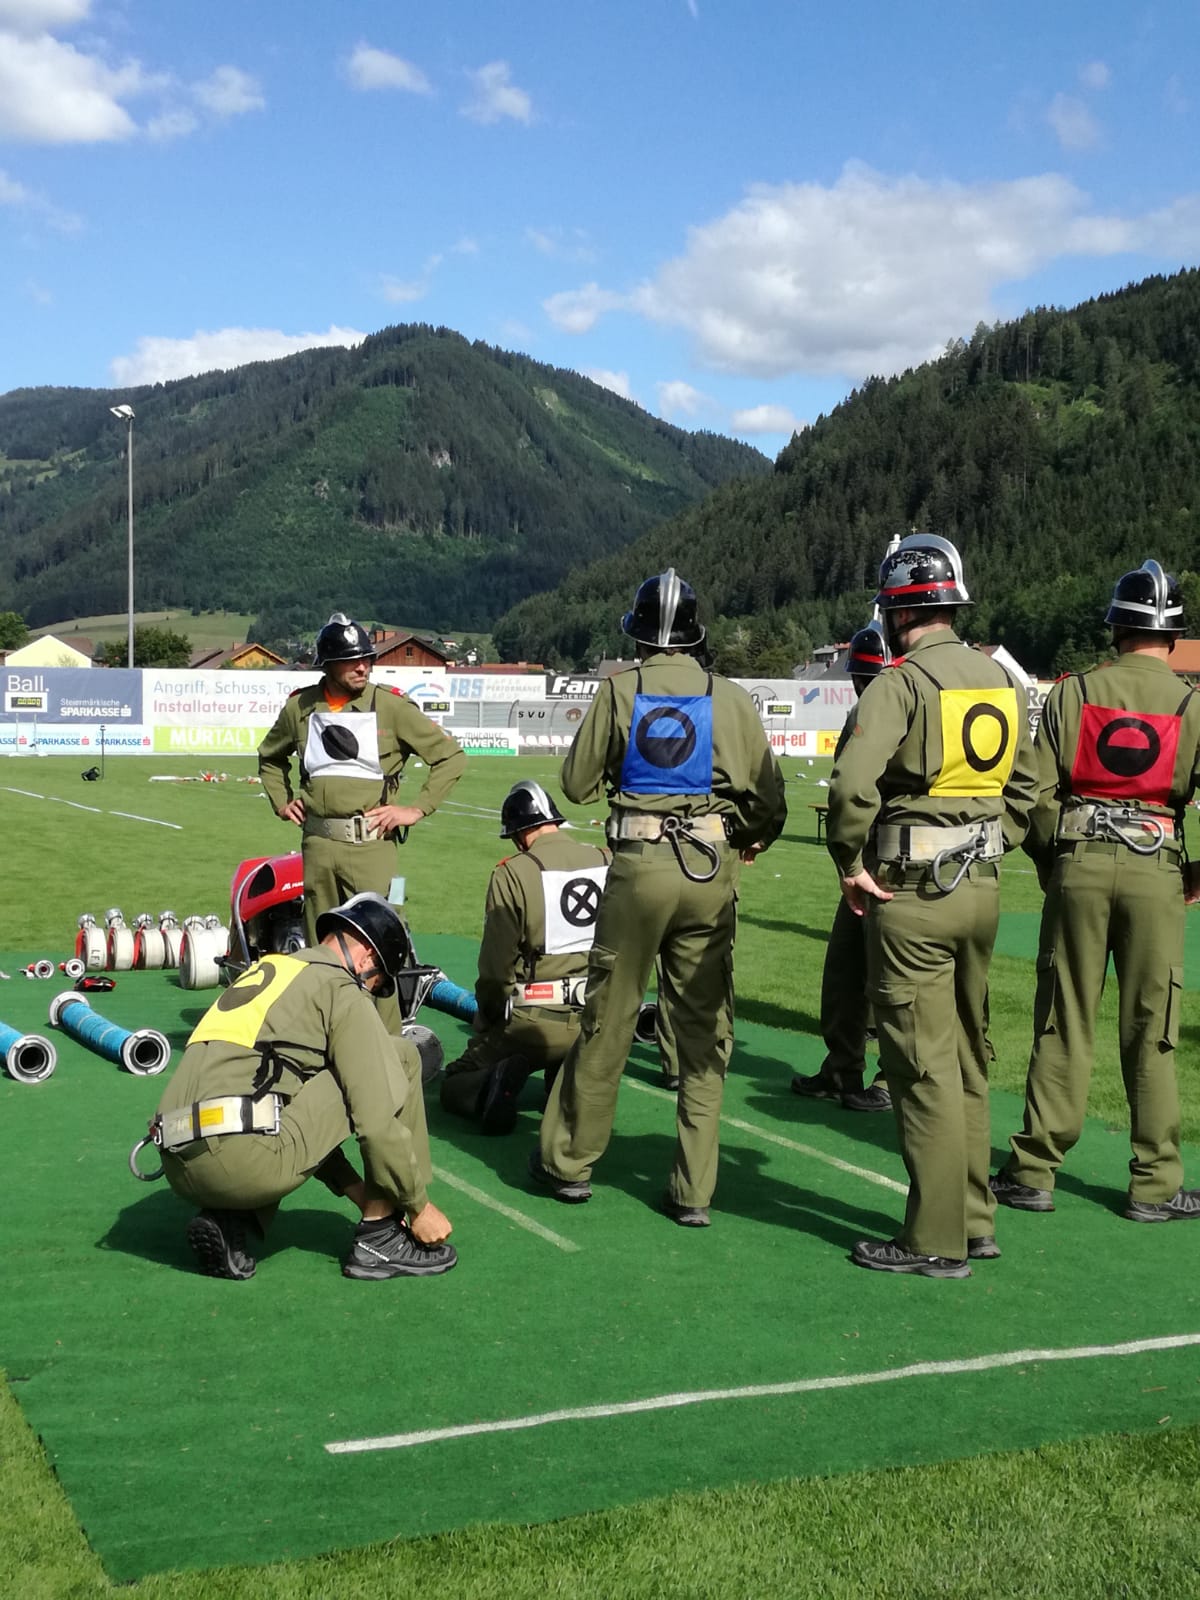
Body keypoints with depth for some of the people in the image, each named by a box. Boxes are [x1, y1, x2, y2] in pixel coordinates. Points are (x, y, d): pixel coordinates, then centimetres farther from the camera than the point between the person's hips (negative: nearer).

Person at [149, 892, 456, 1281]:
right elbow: (377, 1121, -2)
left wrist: (362, 1194, 36)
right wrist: (419, 1206, 12)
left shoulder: (264, 971, 29)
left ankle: (224, 1221, 13)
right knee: (399, 1055, 7)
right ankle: (380, 1236, 9)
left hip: (180, 1170, 8)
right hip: (246, 1161, -8)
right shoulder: (342, 990, 4)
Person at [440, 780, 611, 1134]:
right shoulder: (607, 862, 2)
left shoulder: (513, 873, -11)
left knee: (453, 1085, 17)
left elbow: (496, 966, -9)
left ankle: (496, 1085, -15)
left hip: (535, 1022, -3)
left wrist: (488, 1024, 8)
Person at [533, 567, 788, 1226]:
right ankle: (694, 1190, 11)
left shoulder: (619, 691, -1)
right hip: (710, 871, 1)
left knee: (607, 1021, 11)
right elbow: (768, 794, 1)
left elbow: (578, 784, 4)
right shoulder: (729, 698, 0)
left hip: (638, 867, -1)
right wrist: (753, 837, 22)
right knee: (704, 1032, 8)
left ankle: (569, 1160, 25)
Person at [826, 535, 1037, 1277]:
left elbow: (853, 784, -25)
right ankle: (976, 1222, 26)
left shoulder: (902, 684, -14)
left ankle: (936, 1241, 7)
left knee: (923, 1068, 0)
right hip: (982, 889, 7)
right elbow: (1025, 786, 17)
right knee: (968, 1061, 17)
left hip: (912, 897, -7)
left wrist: (852, 864, -12)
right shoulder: (1004, 681, 9)